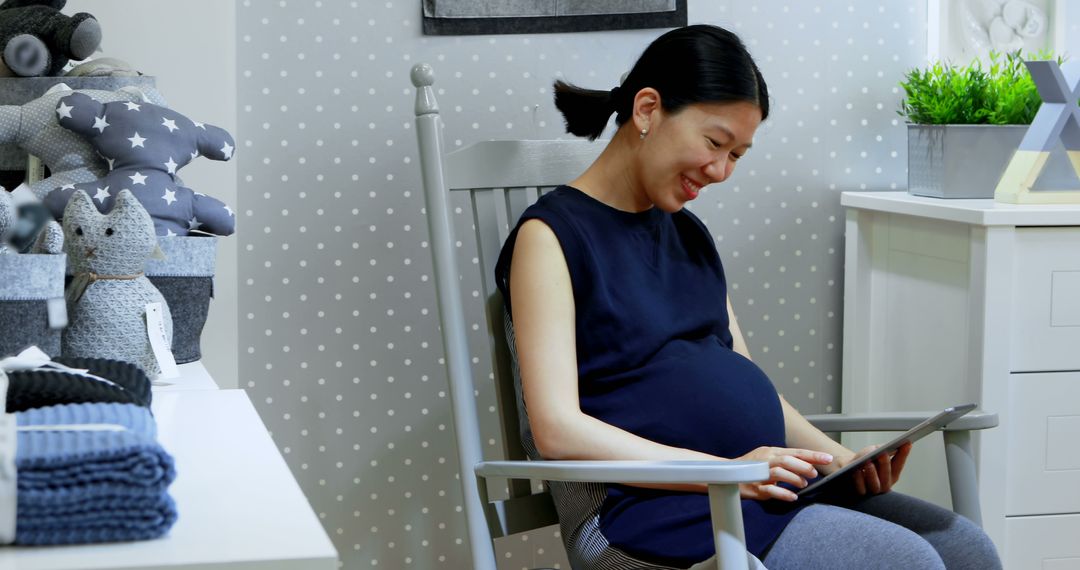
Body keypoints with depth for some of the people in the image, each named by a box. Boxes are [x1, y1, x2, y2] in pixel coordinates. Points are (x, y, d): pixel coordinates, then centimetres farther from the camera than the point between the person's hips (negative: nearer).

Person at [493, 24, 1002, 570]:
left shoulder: (689, 234, 20)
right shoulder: (551, 234, -5)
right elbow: (557, 429, -14)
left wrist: (837, 458, 3)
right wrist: (724, 472, -20)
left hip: (765, 481, 8)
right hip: (649, 509, -8)